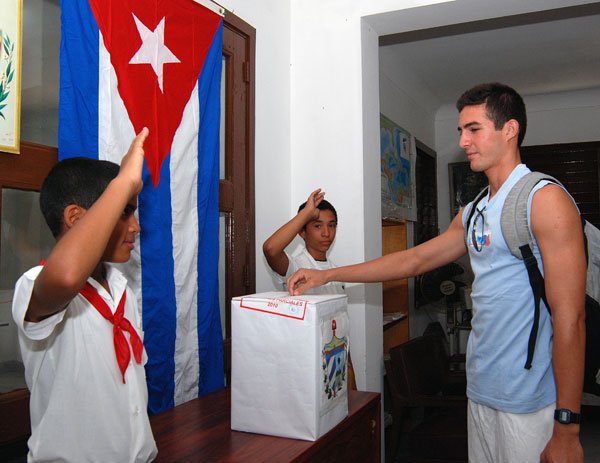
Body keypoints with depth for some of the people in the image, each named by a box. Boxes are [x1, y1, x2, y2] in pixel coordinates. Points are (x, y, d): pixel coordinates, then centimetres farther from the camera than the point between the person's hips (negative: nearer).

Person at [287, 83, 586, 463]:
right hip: (482, 389, 7)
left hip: (530, 402, -7)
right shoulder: (473, 214, 12)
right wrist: (327, 275, 13)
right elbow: (414, 260, 16)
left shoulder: (545, 199, -12)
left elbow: (570, 318, -17)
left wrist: (566, 428, -17)